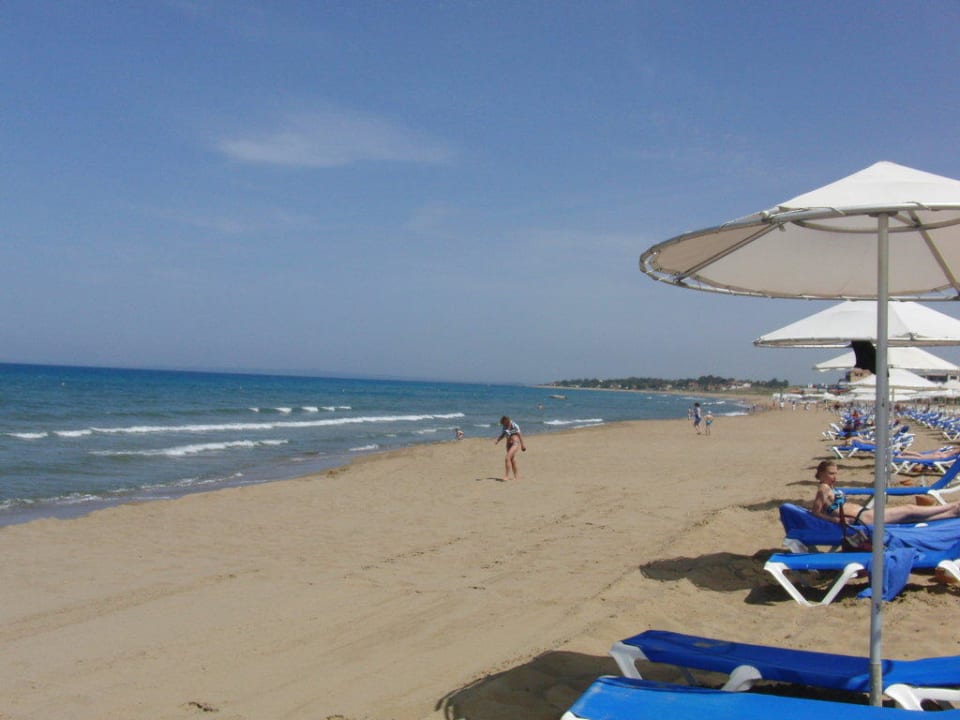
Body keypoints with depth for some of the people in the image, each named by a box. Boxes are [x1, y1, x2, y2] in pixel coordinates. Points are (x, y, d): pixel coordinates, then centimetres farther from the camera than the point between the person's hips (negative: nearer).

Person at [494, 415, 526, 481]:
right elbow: (502, 435, 12)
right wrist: (497, 440, -5)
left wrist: (522, 445, -4)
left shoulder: (514, 426, -15)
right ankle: (516, 476, 21)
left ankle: (506, 476, -16)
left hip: (515, 443, -7)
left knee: (507, 458, -18)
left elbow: (520, 435, -8)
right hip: (509, 443, 7)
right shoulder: (504, 427, 2)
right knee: (512, 460, 10)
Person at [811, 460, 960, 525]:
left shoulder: (831, 488, 17)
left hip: (864, 513, 10)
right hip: (861, 518, -10)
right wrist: (837, 519, -26)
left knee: (911, 513, 9)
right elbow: (816, 512, -18)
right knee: (909, 510, -1)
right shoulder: (824, 488, -11)